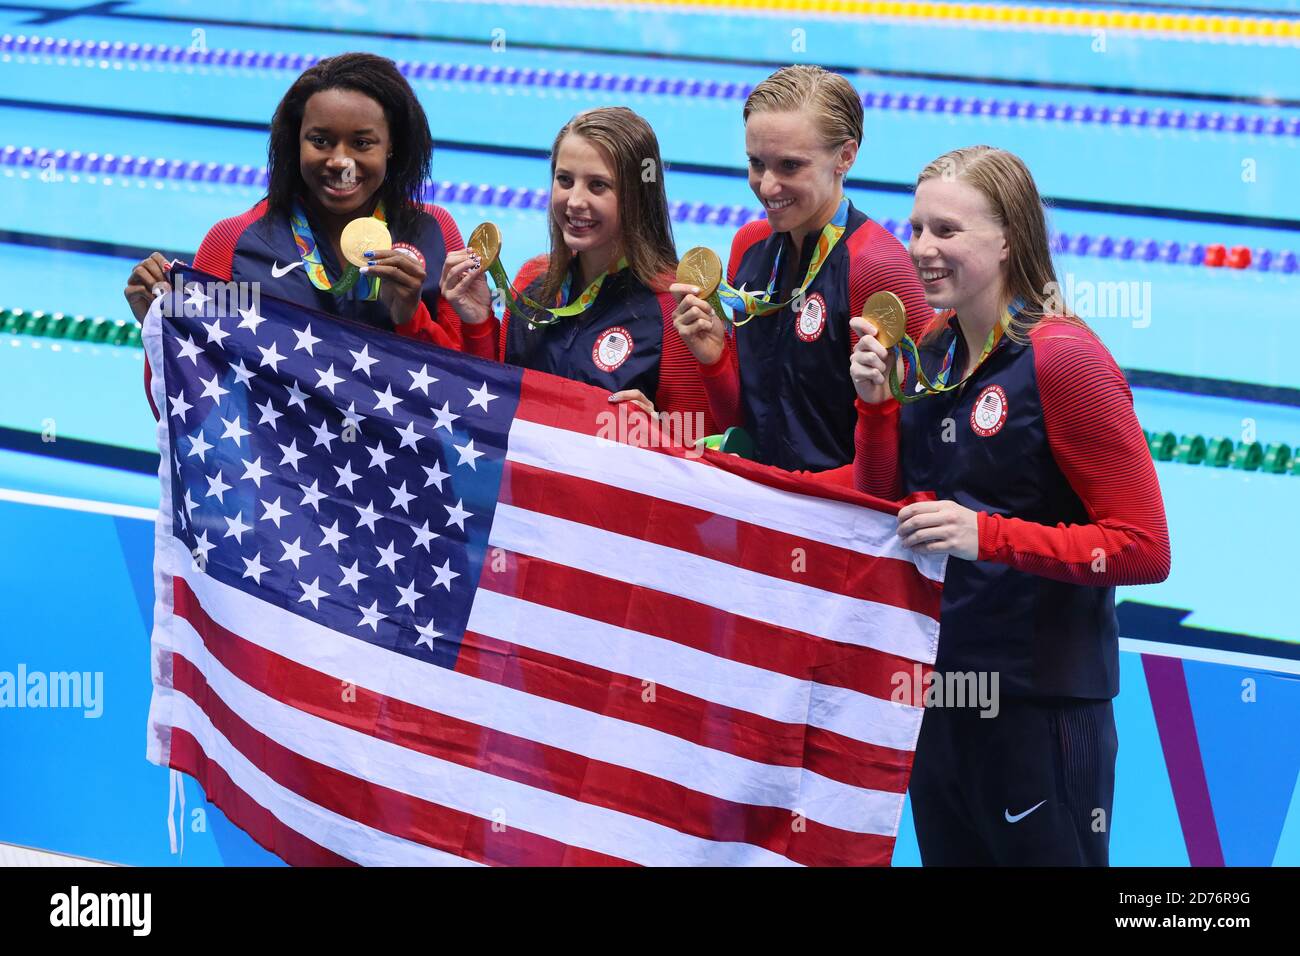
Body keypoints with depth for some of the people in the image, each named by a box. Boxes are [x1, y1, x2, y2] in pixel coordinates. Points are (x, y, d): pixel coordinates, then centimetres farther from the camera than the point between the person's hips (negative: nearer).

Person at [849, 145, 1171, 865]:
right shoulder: (933, 349, 7)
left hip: (1039, 704, -8)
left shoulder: (1062, 357, -16)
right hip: (936, 687, 8)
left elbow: (1144, 549, -18)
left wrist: (988, 536, -26)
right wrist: (877, 401, -3)